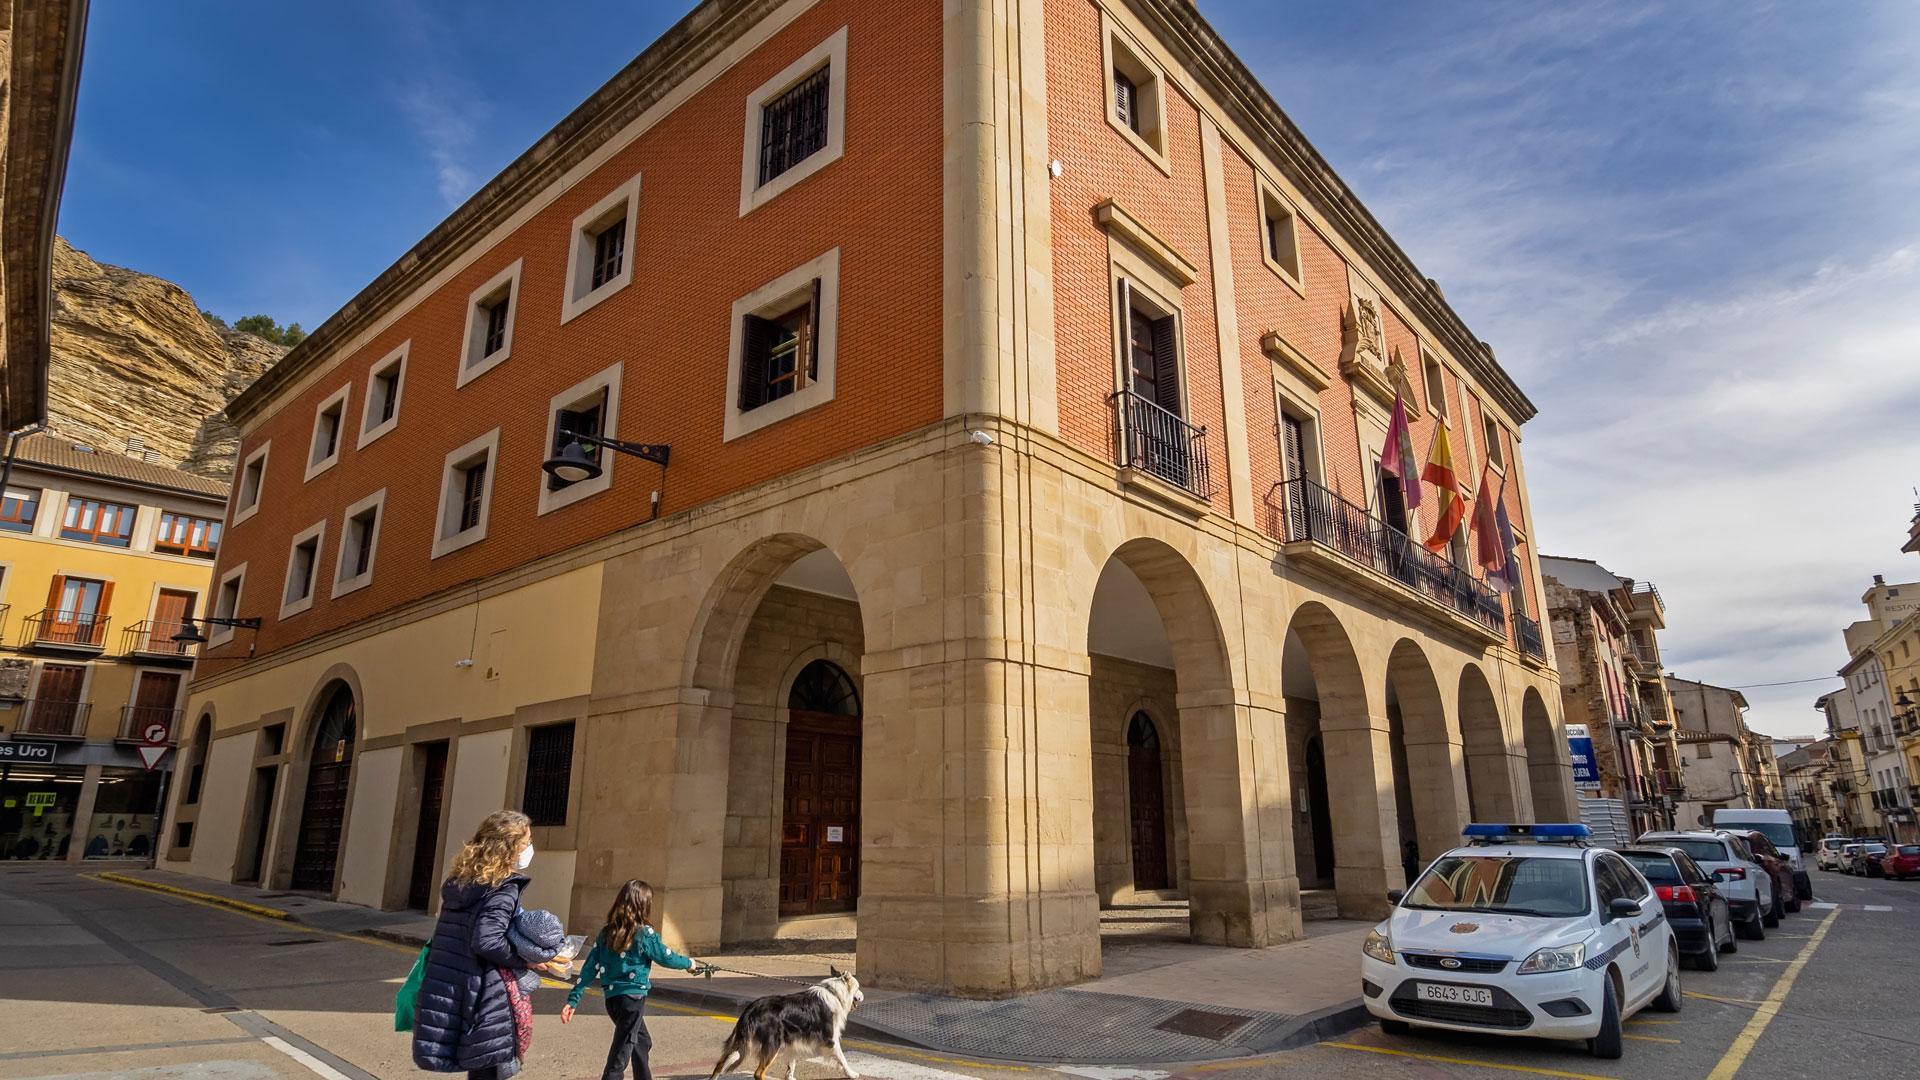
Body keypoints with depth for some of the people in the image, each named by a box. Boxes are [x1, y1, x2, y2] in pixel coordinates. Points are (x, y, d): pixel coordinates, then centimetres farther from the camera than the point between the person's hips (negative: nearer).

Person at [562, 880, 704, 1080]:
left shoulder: (607, 932, 3)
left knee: (642, 1042, 24)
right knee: (621, 1053, -1)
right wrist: (689, 963, 16)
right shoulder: (645, 934, -13)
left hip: (612, 997, 7)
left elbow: (590, 967, 1)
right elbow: (667, 958, -2)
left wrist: (573, 1000, 4)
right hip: (632, 998, -7)